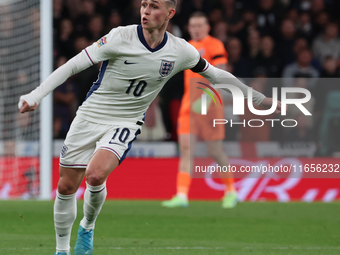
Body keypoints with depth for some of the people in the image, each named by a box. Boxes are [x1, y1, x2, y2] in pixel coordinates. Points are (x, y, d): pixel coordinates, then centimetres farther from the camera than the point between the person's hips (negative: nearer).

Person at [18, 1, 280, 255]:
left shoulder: (180, 51, -7)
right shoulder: (120, 37, -16)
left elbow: (217, 75, 9)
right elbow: (73, 65, -17)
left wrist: (260, 99, 15)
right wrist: (35, 95, -26)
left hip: (126, 123, 0)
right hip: (90, 116, 0)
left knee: (95, 175, -26)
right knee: (66, 187, 0)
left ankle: (87, 227, 3)